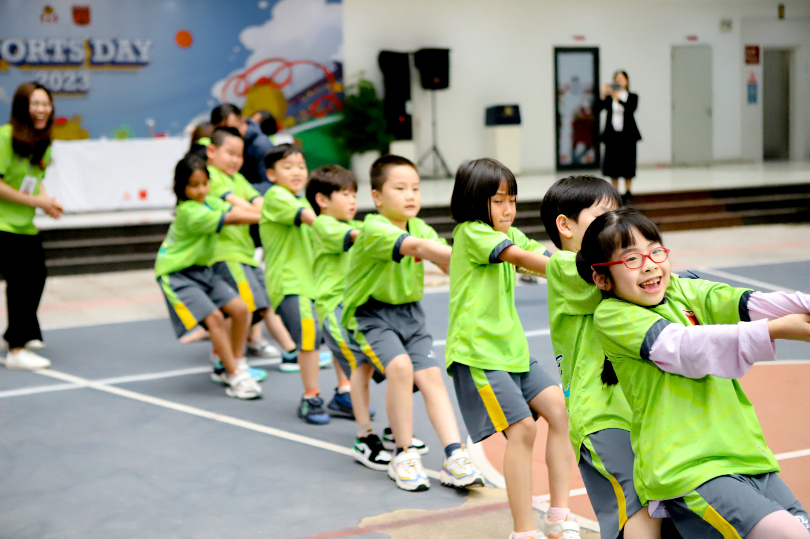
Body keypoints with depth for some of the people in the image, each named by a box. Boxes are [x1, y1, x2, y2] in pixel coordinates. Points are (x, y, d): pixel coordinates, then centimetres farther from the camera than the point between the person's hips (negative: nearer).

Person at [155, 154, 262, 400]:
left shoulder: (211, 202, 4)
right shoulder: (189, 212, -23)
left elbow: (236, 211, -11)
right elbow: (230, 219, -24)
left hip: (202, 270, 9)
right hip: (177, 275, -9)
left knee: (240, 309, -1)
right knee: (215, 318, -20)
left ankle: (237, 363, 15)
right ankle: (235, 378, -12)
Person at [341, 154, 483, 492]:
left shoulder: (420, 227, 5)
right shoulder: (373, 229, -19)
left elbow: (448, 262, -9)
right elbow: (416, 247, -35)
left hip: (410, 313, 7)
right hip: (370, 315, -7)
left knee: (430, 375, -9)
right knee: (400, 366, -27)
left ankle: (455, 459, -13)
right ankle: (404, 457, -13)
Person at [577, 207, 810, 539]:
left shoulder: (684, 290, 9)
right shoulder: (611, 315, -7)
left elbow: (750, 305, -7)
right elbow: (683, 347, -21)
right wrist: (776, 330, -32)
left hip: (745, 455, 6)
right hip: (687, 469, -6)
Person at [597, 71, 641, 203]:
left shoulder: (632, 97, 4)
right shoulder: (609, 97, 6)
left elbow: (632, 108, -17)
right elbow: (597, 109, -6)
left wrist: (619, 99, -31)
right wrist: (602, 95, -21)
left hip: (627, 134, -1)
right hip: (612, 134, 1)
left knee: (627, 163, 1)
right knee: (613, 164, 2)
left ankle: (628, 192, 9)